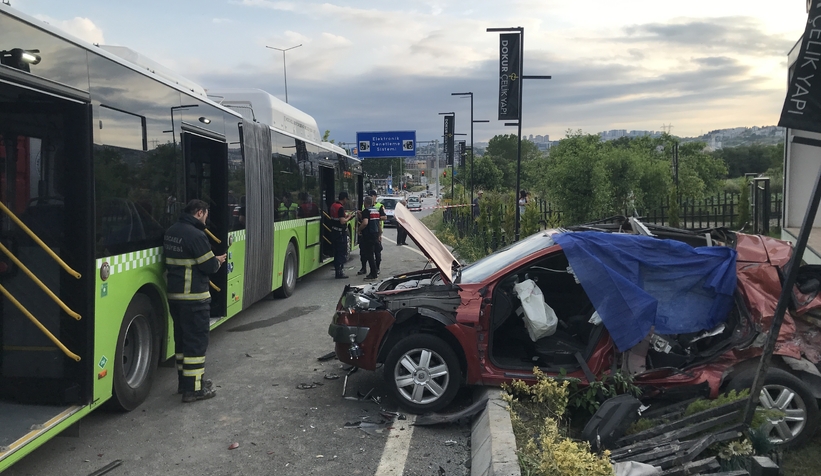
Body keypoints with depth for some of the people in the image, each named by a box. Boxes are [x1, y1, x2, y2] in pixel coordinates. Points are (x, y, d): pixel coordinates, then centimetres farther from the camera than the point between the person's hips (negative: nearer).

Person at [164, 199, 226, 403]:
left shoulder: (170, 232, 10)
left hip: (174, 294, 9)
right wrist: (218, 262, 5)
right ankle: (194, 388, 2)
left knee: (182, 339, 17)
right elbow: (209, 266, -16)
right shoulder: (196, 235, -19)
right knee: (197, 340, -2)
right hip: (194, 297, -9)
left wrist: (212, 260, 14)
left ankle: (185, 381, 28)